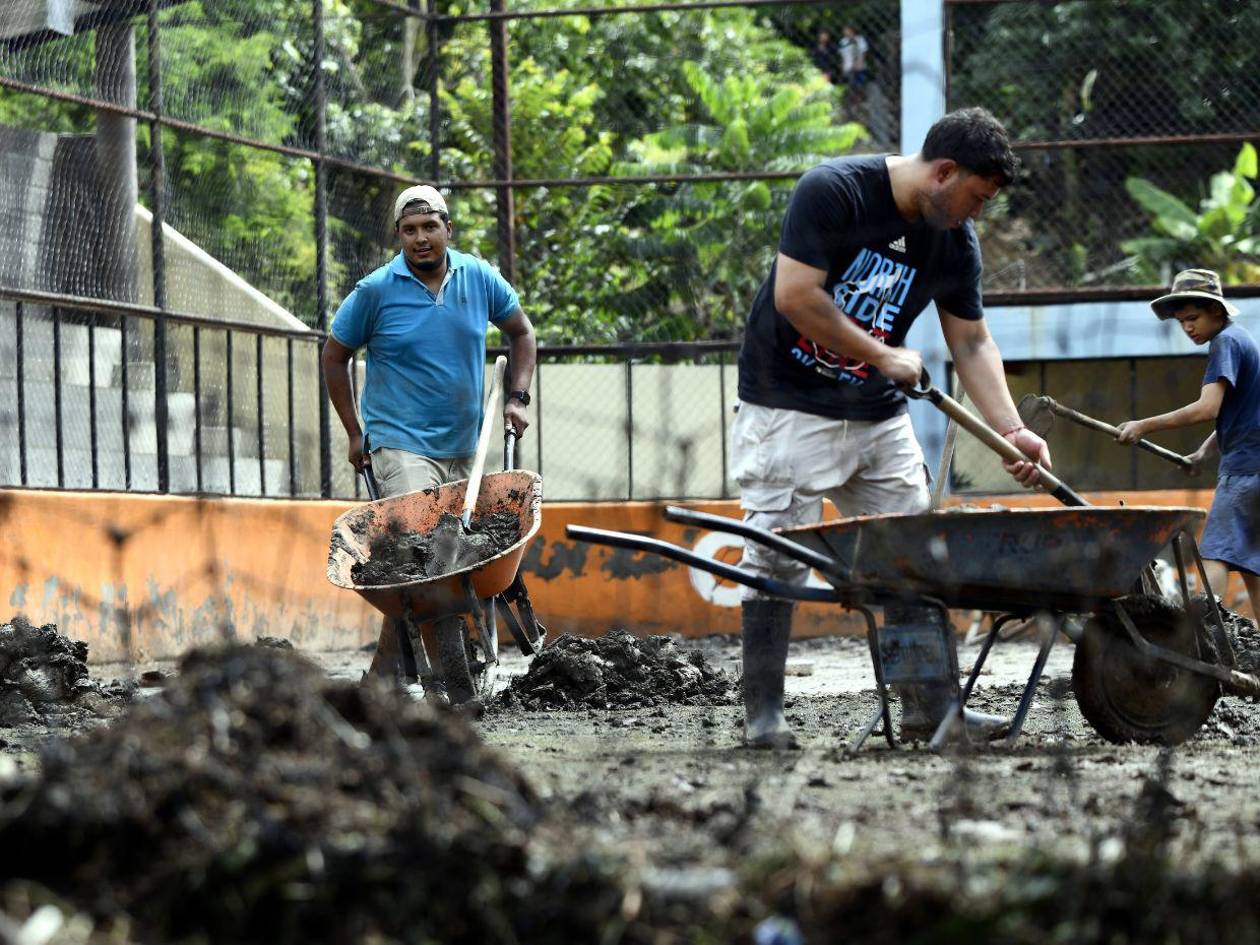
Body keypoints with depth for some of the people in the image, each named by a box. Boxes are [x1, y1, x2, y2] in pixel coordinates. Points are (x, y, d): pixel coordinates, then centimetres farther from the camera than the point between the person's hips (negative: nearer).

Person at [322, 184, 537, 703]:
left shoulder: (480, 279, 1)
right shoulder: (376, 290, -8)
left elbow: (521, 333, 18)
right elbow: (334, 356, 5)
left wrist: (517, 397, 6)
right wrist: (354, 432, 2)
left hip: (463, 449, 6)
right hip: (401, 444, -6)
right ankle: (451, 682, -16)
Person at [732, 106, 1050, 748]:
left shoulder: (955, 240, 1)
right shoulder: (833, 190, -18)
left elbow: (971, 342, 6)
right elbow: (795, 296, -23)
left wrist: (1011, 430, -6)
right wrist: (883, 356, -16)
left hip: (877, 413, 7)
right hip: (791, 403, -6)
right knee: (779, 557, -8)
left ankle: (927, 706, 10)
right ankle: (763, 714, -2)